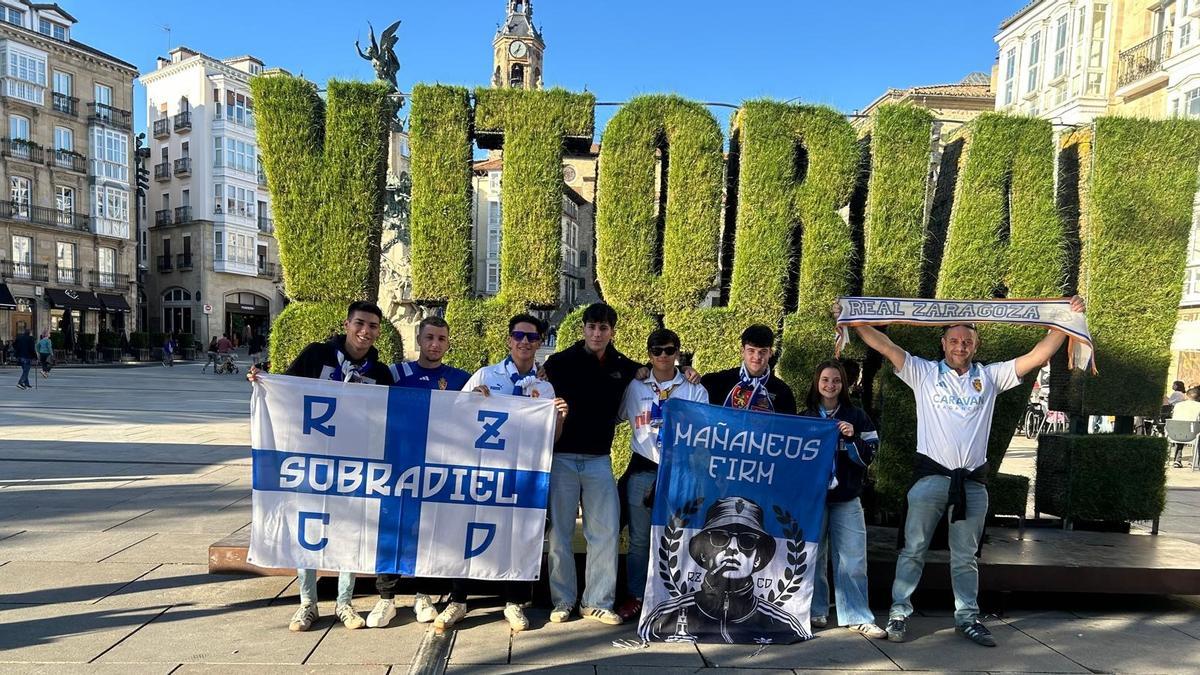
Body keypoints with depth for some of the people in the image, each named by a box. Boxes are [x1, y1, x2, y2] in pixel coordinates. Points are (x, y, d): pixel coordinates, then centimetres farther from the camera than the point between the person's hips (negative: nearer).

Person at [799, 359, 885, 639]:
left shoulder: (857, 417, 7)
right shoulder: (804, 417, 7)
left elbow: (867, 457, 3)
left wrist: (852, 438, -12)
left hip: (847, 499, 0)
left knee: (852, 560, -1)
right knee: (813, 556, 6)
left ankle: (858, 617, 8)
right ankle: (815, 612, 18)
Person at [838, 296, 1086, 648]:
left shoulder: (990, 377, 10)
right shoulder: (924, 372, 3)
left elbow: (1037, 356, 6)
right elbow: (885, 346, -4)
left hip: (973, 480, 3)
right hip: (931, 474, -2)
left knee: (966, 556, 13)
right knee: (914, 549, 1)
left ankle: (967, 617, 23)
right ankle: (899, 613, 9)